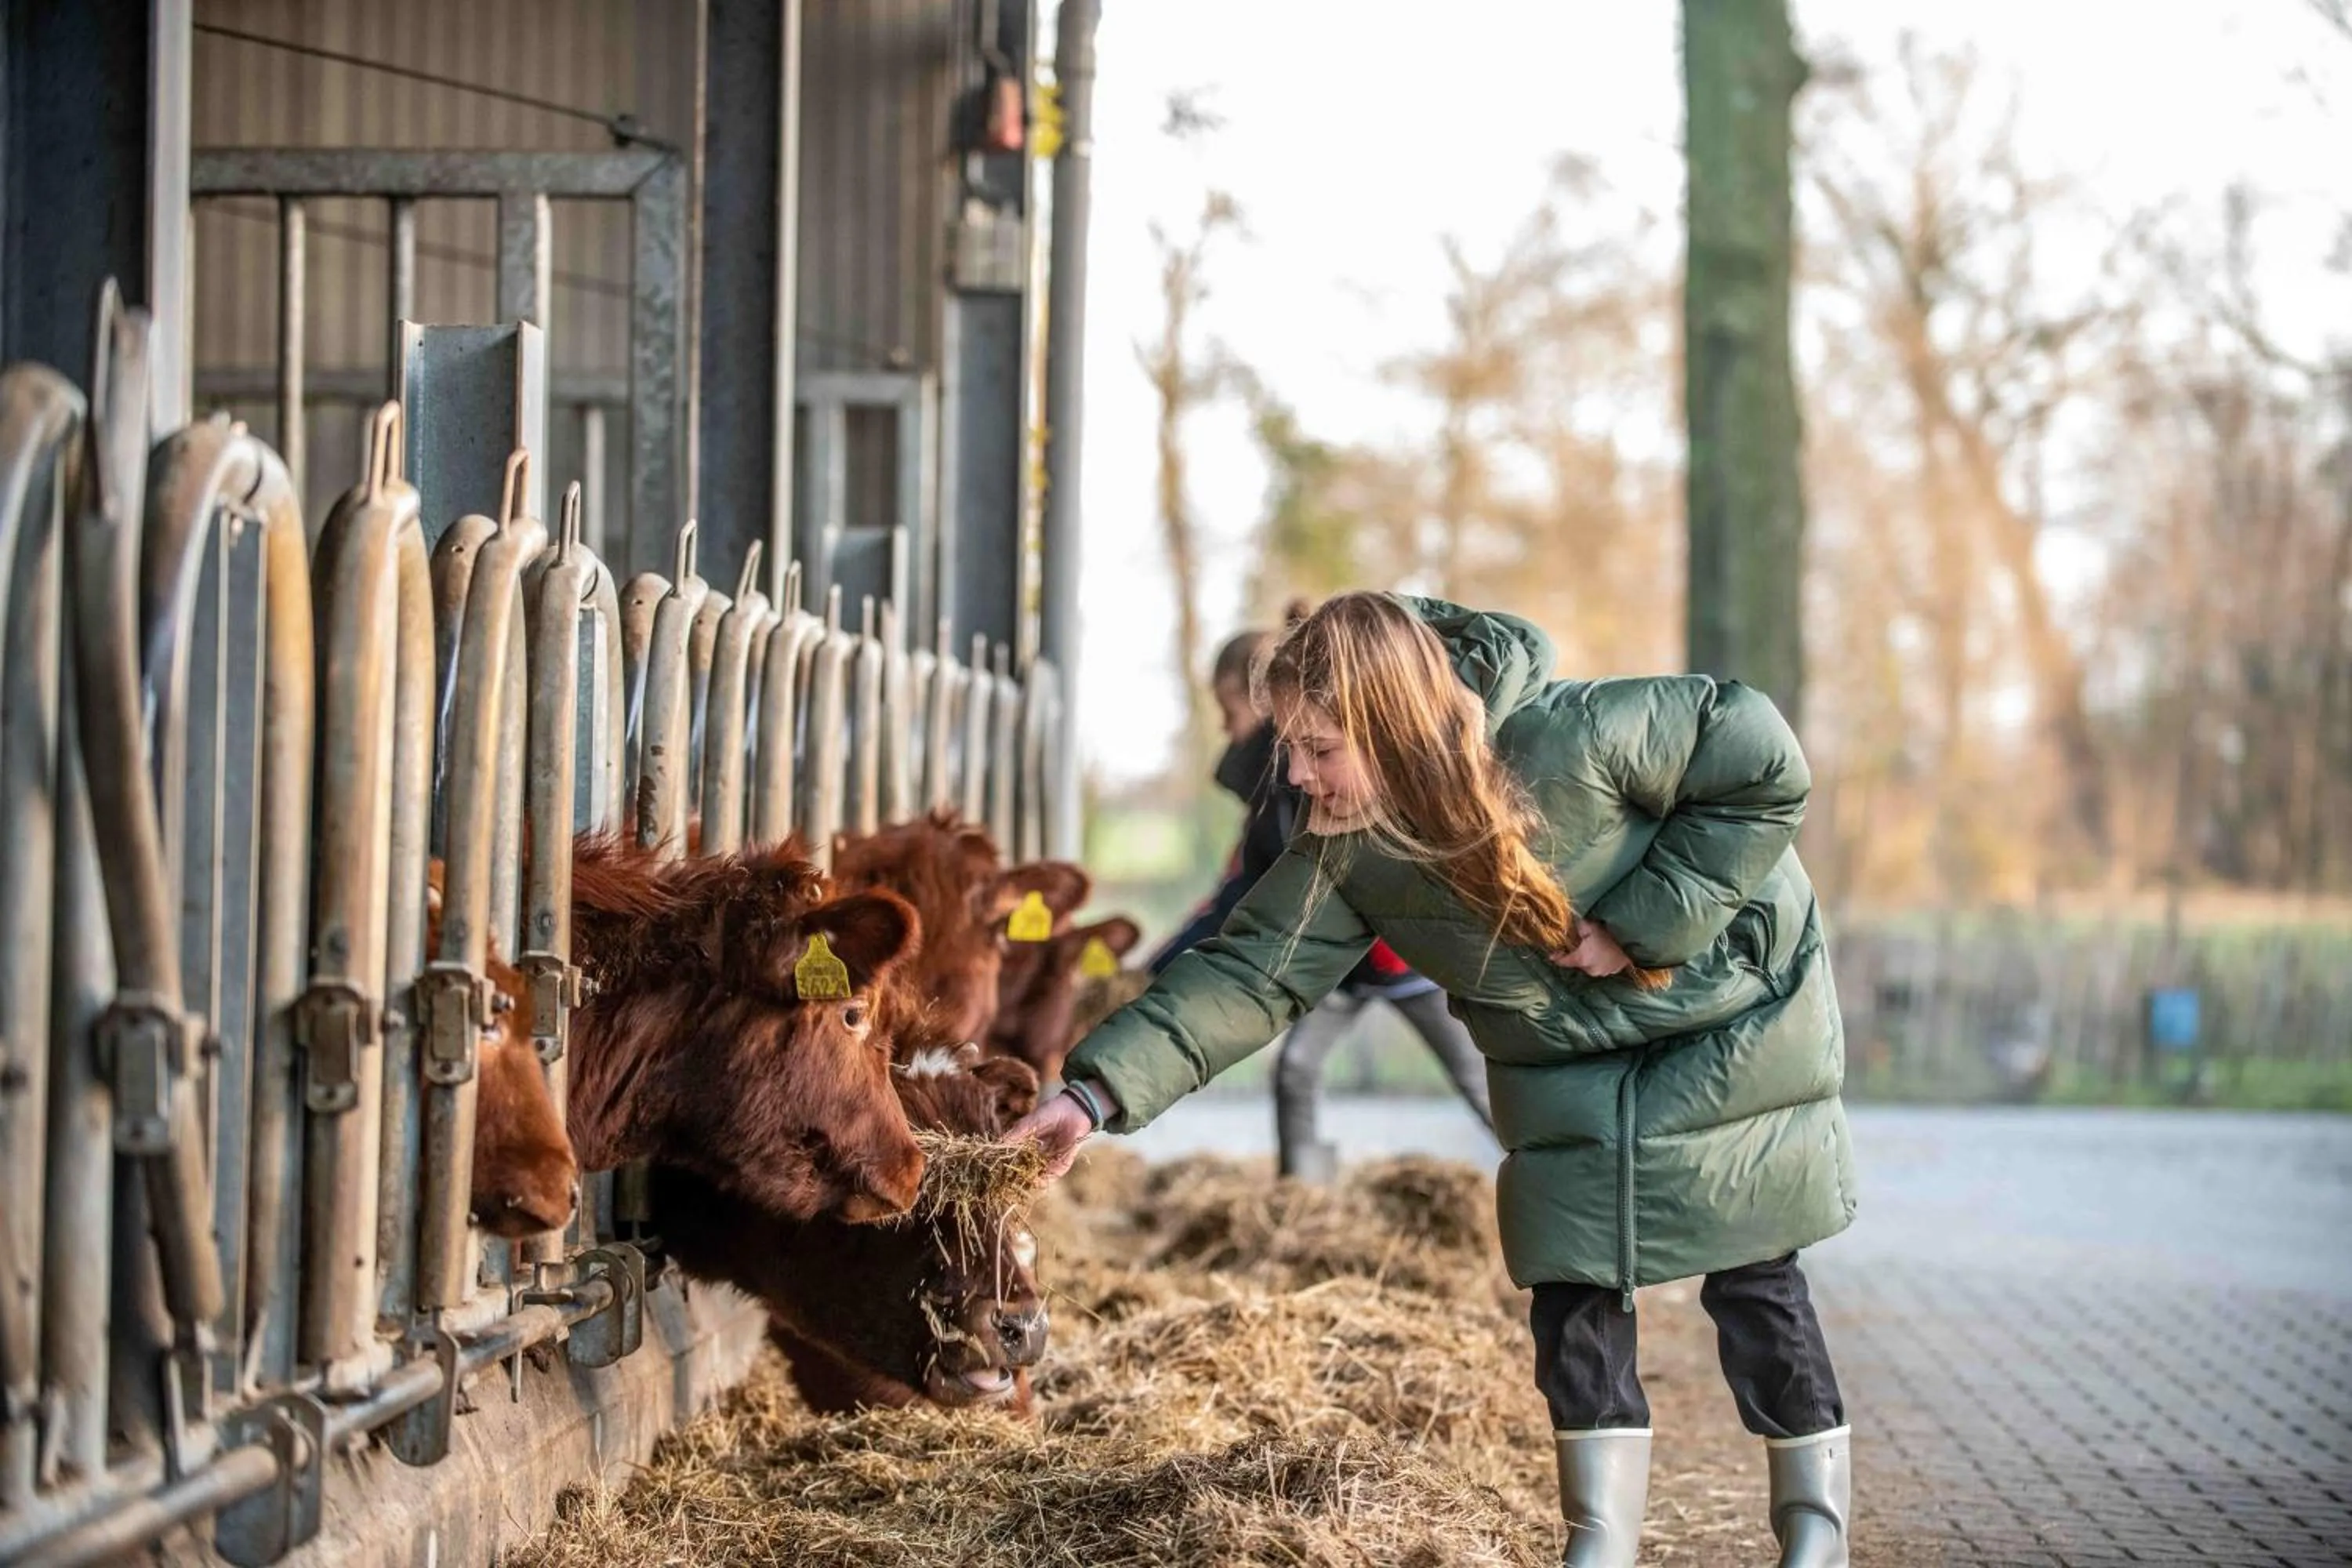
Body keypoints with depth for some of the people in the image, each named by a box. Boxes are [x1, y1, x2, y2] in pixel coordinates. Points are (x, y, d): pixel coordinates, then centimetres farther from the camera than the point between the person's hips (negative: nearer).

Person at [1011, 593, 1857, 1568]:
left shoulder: (1576, 740, -34)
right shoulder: (1347, 854, -17)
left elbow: (1764, 764, -27)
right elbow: (1248, 973, -19)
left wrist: (1639, 922, -29)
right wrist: (1099, 1091, -31)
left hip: (1724, 1028, -5)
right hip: (1568, 1077, 5)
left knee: (1752, 1279, 1)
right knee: (1573, 1296, -1)